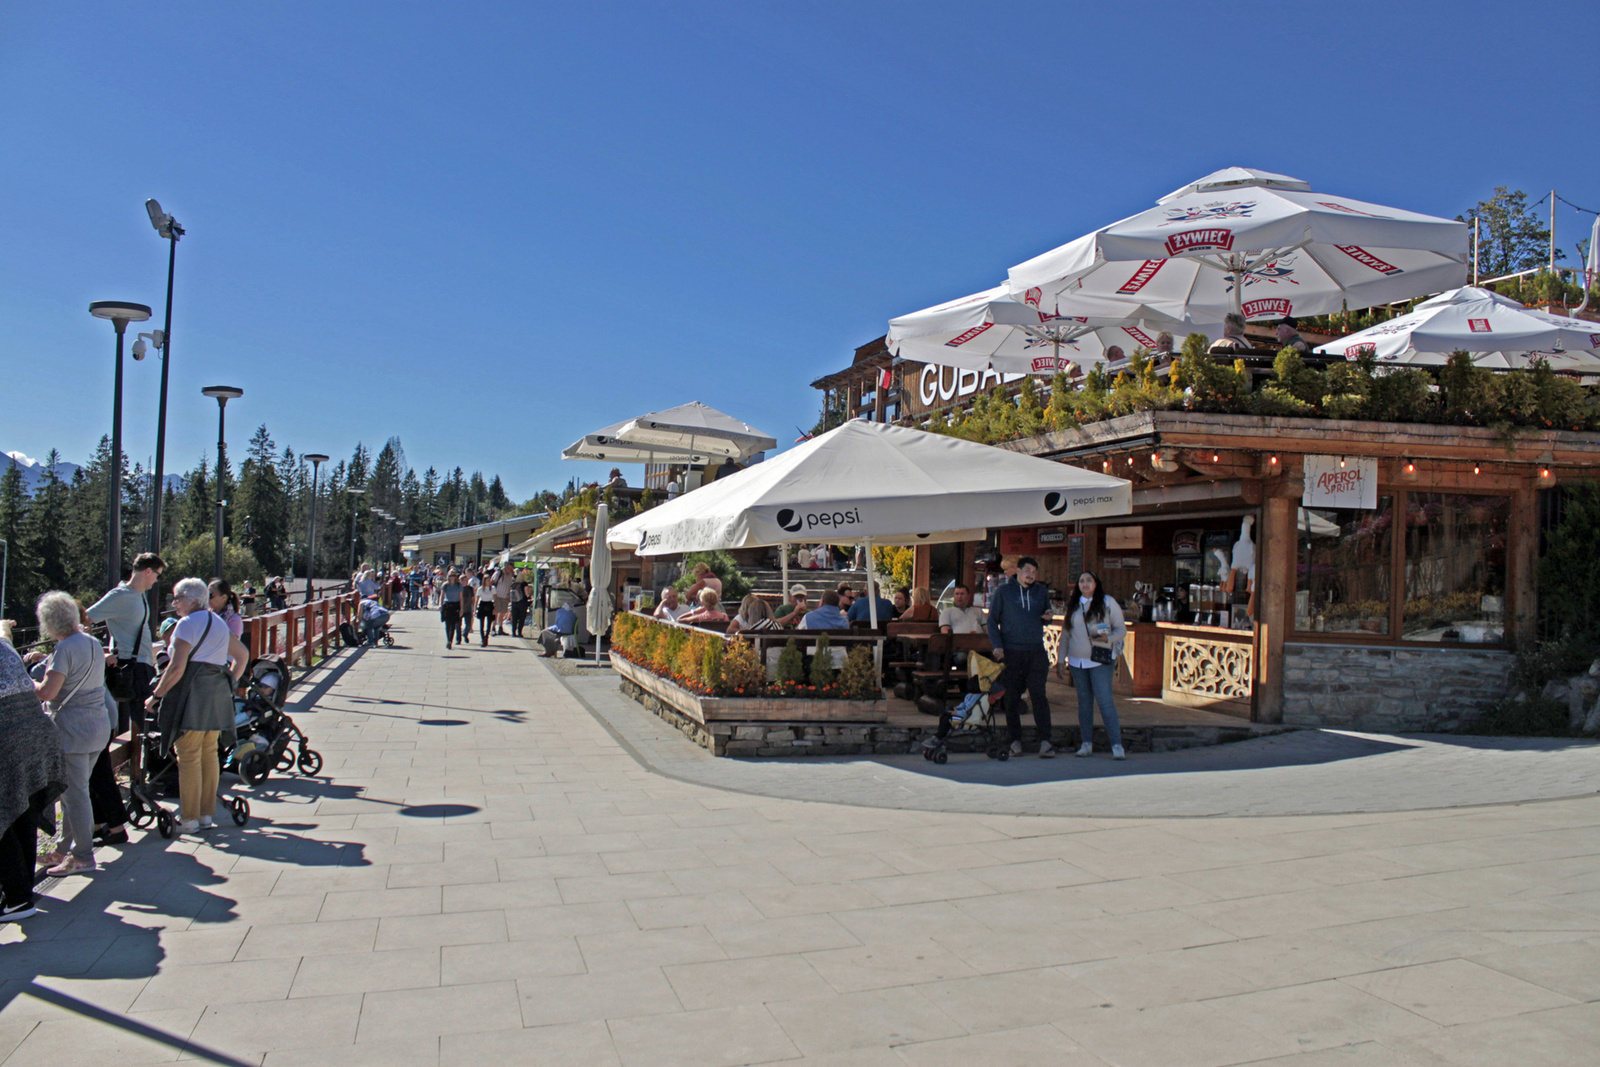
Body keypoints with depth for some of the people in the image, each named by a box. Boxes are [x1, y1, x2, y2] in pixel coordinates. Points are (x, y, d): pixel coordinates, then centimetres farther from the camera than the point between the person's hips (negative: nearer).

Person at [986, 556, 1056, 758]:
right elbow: (992, 620, 5)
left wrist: (1048, 616, -2)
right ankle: (1015, 740, 12)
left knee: (1039, 696, -7)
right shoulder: (1003, 591, 5)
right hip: (1011, 652, -1)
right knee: (1012, 698, 3)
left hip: (1036, 652, 1)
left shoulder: (1042, 592, 13)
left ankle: (1045, 741, -6)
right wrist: (997, 646, -7)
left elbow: (1046, 617, 23)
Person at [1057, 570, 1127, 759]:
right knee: (1084, 702, 7)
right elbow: (1066, 635, 17)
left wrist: (1108, 638, -19)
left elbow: (1121, 630, 1)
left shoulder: (1108, 602, 1)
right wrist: (1061, 660, 13)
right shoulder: (1073, 606, 13)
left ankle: (1117, 745, -8)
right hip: (1077, 661, 4)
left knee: (1104, 700, -11)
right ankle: (1087, 744, 14)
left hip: (1101, 660, -4)